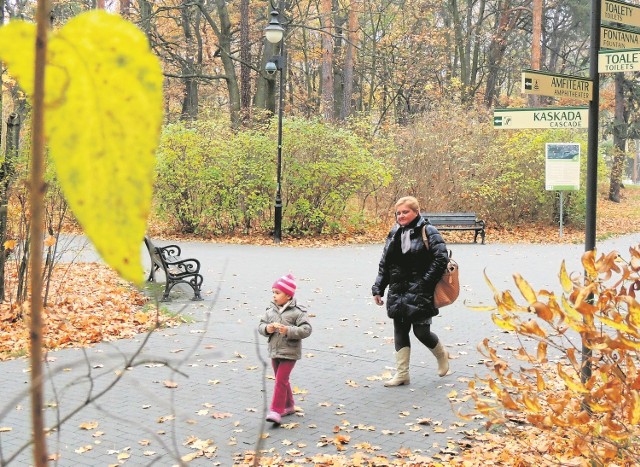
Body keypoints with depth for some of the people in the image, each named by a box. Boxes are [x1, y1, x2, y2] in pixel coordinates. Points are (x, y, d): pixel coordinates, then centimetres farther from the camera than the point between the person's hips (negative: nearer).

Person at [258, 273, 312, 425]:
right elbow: (261, 325, 9)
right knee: (282, 381, 17)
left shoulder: (296, 312, -12)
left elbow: (306, 330, -17)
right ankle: (289, 406, 33)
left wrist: (288, 330, -27)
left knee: (280, 380, -11)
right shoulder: (270, 310, 4)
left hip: (290, 352, -7)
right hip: (274, 351, 7)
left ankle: (276, 411, -10)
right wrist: (267, 328, -15)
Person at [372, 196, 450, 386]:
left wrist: (426, 283, -17)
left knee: (421, 331, -3)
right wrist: (378, 289, 8)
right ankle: (401, 374, 12)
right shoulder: (394, 234, 11)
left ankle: (441, 355, 28)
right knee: (400, 331, 6)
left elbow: (441, 259, -13)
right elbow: (384, 265, 14)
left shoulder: (428, 232, -7)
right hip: (398, 293, 6)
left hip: (419, 293, -6)